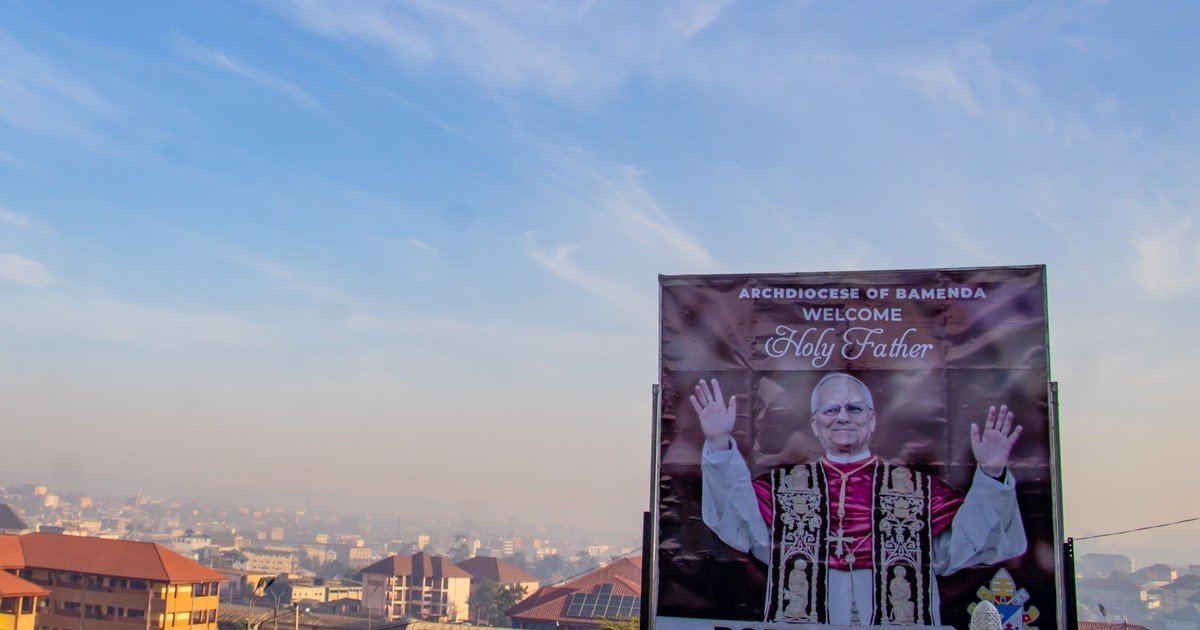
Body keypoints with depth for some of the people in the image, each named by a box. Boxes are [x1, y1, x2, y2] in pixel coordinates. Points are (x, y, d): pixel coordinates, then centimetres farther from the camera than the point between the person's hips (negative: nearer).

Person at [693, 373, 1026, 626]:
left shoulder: (918, 489, 13)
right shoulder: (784, 487, 15)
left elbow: (968, 541, 3)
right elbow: (736, 519, 0)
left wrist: (991, 475, -8)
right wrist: (720, 446, -9)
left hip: (900, 616, 1)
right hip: (802, 618, 0)